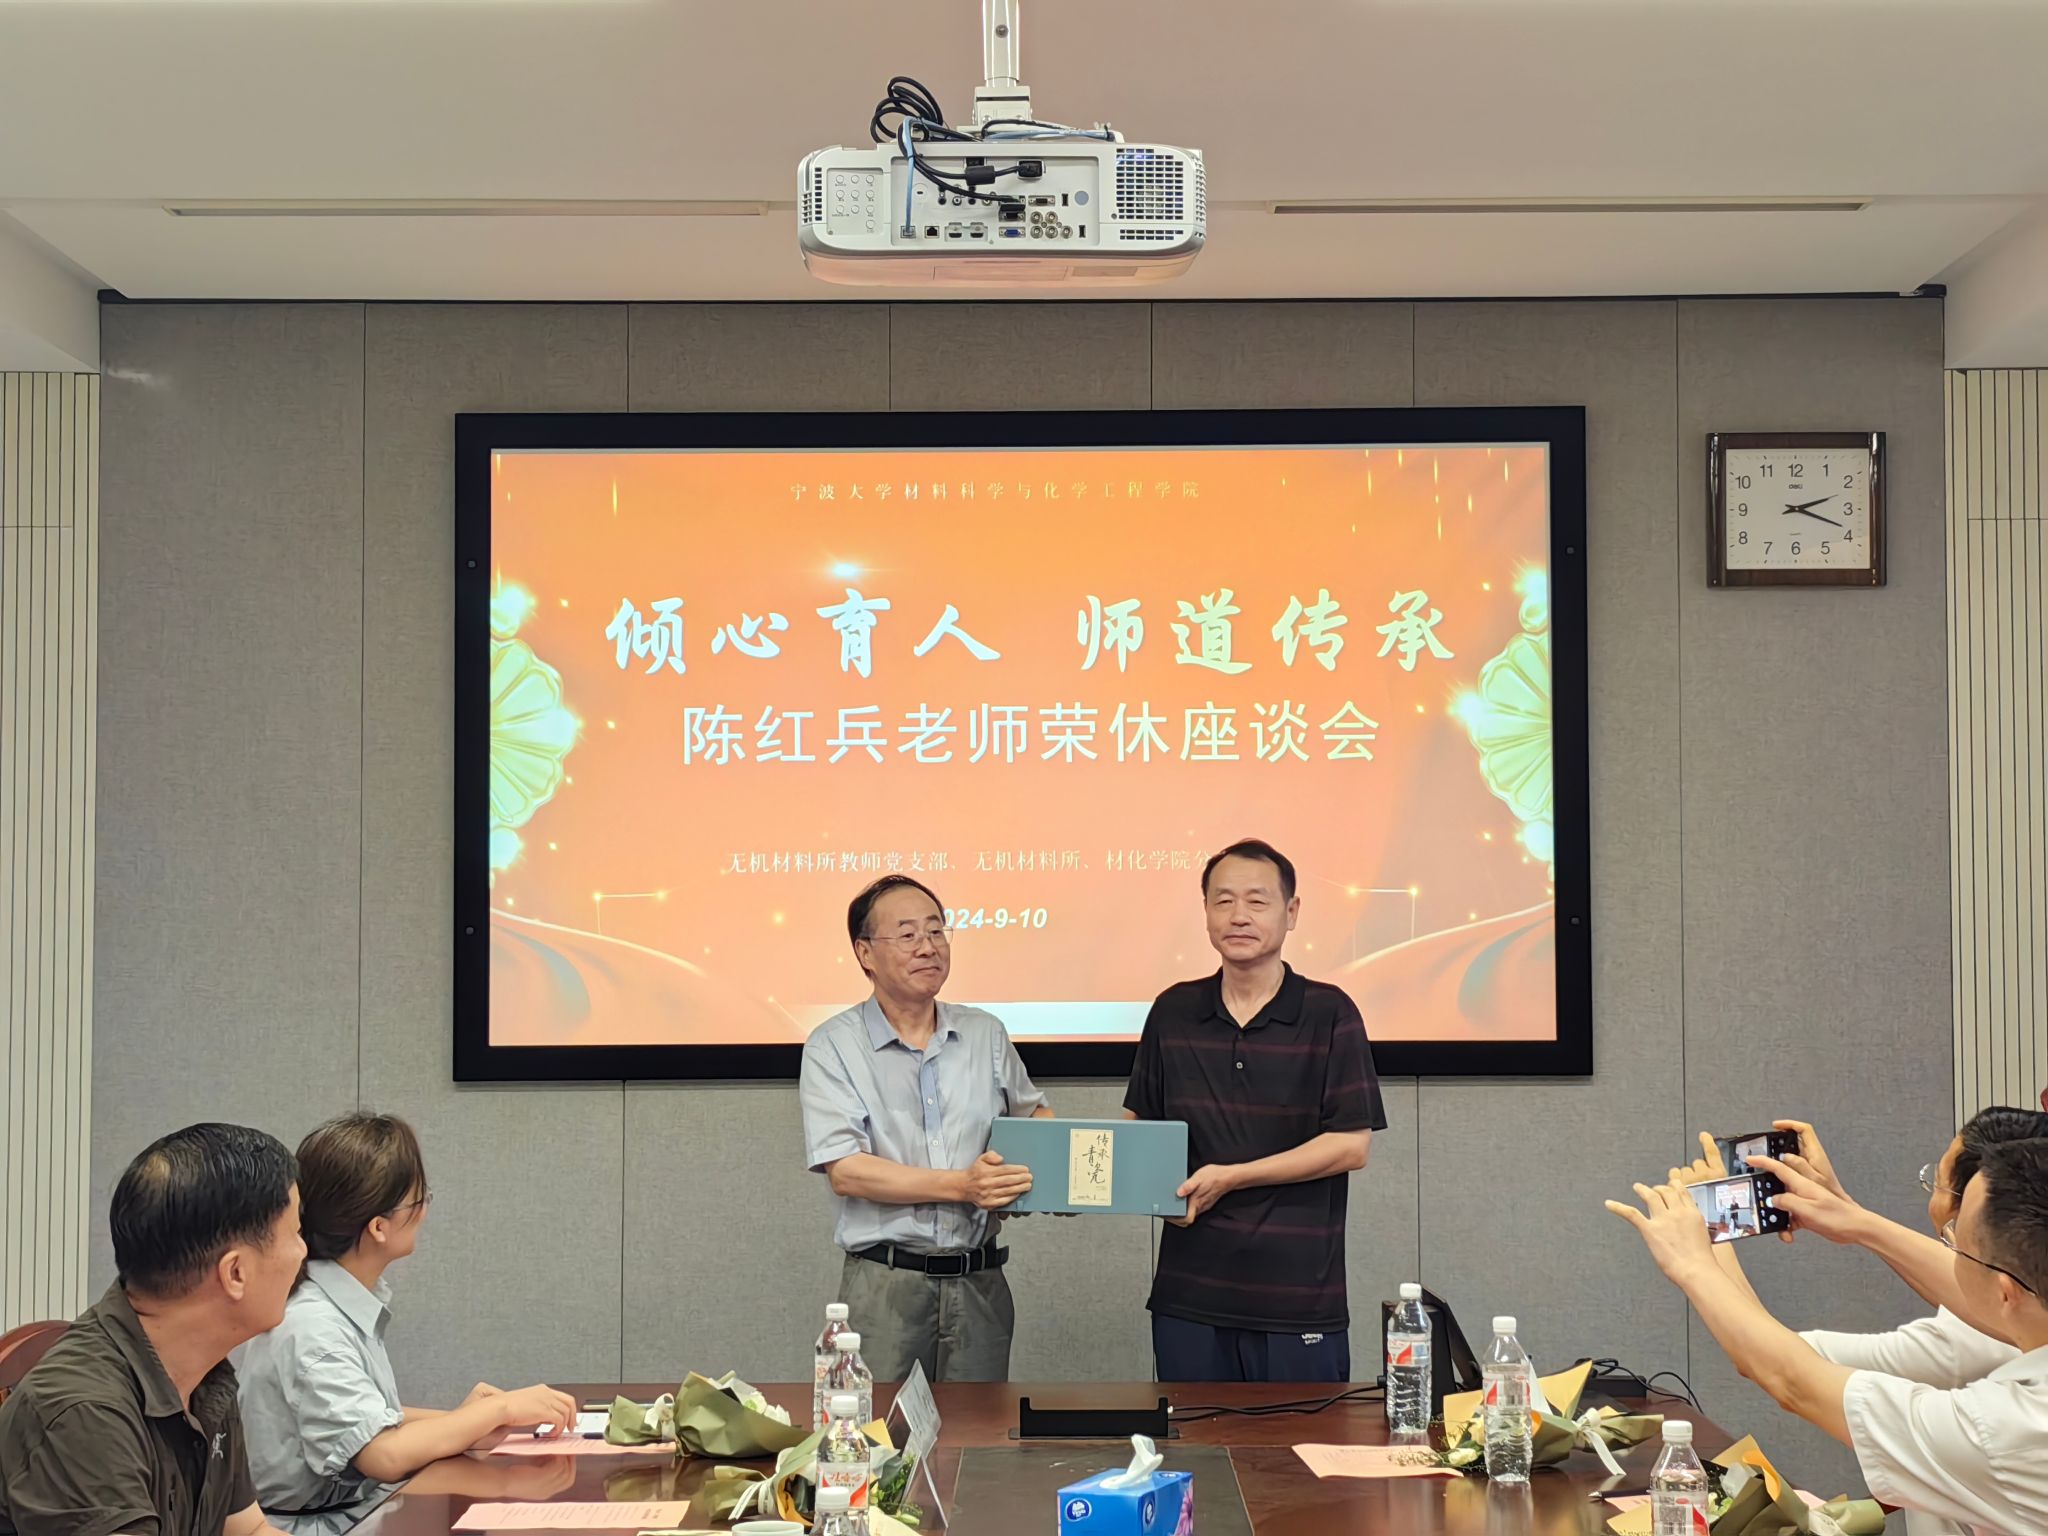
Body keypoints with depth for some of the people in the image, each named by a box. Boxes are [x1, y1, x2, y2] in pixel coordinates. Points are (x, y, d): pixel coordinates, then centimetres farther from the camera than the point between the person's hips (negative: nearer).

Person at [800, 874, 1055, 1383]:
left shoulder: (986, 1034, 11)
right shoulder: (833, 1048, -2)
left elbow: (1033, 1112, 27)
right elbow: (845, 1172, -11)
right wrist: (962, 1186, -18)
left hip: (978, 1282, 4)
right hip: (883, 1284, -3)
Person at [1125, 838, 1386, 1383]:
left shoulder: (1329, 1014, -3)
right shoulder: (1173, 1012, 8)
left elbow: (1351, 1146, -8)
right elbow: (1141, 1120, 17)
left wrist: (1230, 1177, -13)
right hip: (1189, 1296, 3)